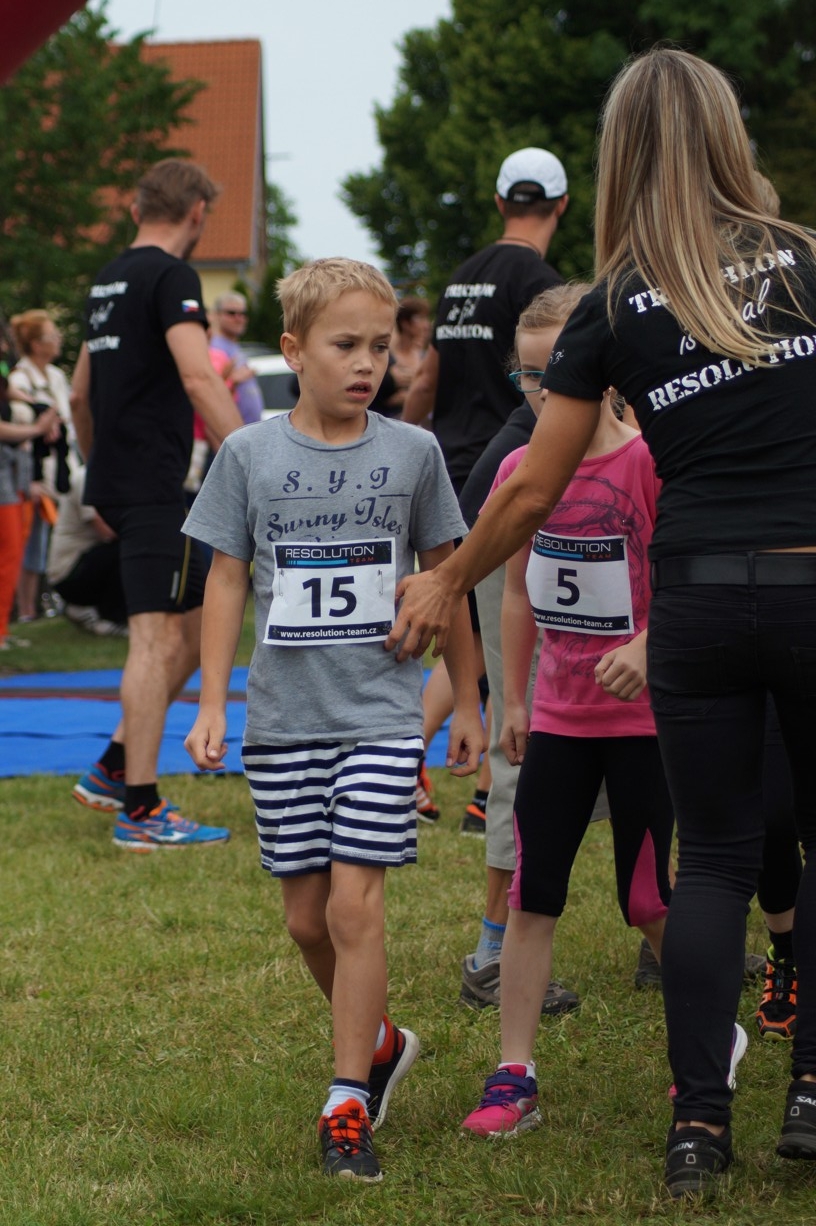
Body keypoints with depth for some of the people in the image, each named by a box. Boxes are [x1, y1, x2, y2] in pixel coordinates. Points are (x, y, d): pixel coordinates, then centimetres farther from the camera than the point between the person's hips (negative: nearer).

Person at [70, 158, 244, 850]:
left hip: (117, 481, 9)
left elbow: (81, 392, 25)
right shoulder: (171, 276, -11)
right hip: (152, 485, -9)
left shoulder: (109, 280, 17)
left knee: (202, 622, 15)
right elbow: (199, 379, -23)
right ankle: (140, 811, -9)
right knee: (159, 637, -9)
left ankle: (113, 771, 16)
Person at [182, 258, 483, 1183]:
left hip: (380, 715, -2)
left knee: (354, 904, -10)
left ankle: (347, 1106, -2)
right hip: (282, 718, 2)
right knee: (305, 917, 7)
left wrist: (467, 703, 12)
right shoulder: (249, 454, 1)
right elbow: (226, 583, 5)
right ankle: (379, 1041, 32)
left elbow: (444, 579, 10)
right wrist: (210, 706, 0)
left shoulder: (411, 452, 1)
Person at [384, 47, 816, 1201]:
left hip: (699, 598, 0)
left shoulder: (616, 308, 1)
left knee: (714, 857, 9)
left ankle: (700, 1121, 6)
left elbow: (532, 490, 5)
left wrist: (443, 586, 18)